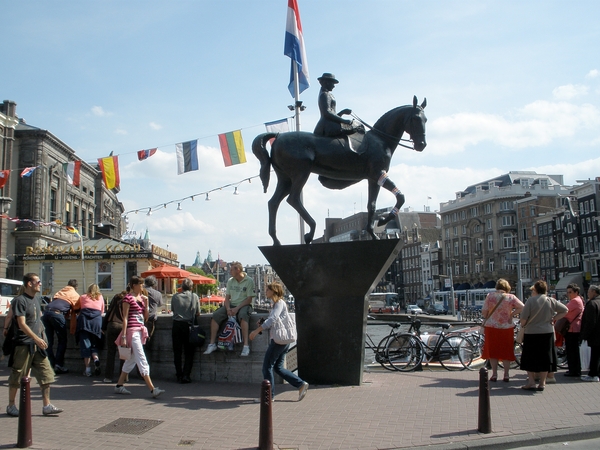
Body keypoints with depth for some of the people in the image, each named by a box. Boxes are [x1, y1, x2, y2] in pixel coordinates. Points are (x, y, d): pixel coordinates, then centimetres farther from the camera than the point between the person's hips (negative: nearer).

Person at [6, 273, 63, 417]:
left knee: (46, 374, 2)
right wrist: (36, 338, -26)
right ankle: (11, 406, 21)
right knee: (17, 376, 5)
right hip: (23, 344, -7)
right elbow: (22, 324, -19)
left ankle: (47, 406, 6)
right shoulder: (20, 300, -12)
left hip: (37, 345, 7)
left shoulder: (36, 298, 12)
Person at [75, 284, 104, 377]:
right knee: (94, 343, 11)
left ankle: (88, 369, -9)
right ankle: (96, 358, -19)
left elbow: (79, 309, 33)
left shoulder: (83, 297, 24)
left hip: (84, 318, -1)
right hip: (97, 319, 1)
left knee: (85, 343, -2)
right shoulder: (100, 297, 25)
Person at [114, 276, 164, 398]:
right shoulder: (128, 298, -7)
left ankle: (119, 386, 26)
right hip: (132, 331, -8)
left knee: (131, 360, 14)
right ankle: (152, 389, -15)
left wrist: (146, 304, 1)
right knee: (142, 360, -11)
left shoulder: (142, 298, 14)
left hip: (140, 331, 8)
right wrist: (123, 336, -13)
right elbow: (125, 318, -10)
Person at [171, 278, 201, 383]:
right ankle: (186, 375, -1)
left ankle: (179, 375, 10)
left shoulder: (175, 296, 2)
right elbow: (198, 313, 6)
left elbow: (173, 310, 14)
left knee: (177, 352, 9)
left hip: (176, 325, 1)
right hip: (188, 325, -1)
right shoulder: (194, 296, 0)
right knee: (189, 352, 7)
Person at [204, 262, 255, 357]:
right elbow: (227, 297, 10)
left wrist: (237, 308, -20)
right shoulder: (230, 281, 10)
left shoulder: (249, 281, -6)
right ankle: (212, 344, -13)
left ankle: (246, 345, -41)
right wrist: (228, 308, -10)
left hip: (244, 305, -5)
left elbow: (249, 299, -10)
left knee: (243, 315, -39)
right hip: (231, 305, 5)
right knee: (216, 315, -18)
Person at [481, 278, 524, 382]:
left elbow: (484, 312, -7)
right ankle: (506, 375, 14)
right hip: (507, 327, 1)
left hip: (491, 327, -1)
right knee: (506, 351, 11)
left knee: (492, 350, 10)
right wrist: (511, 313, 0)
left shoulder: (490, 296, -6)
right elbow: (522, 307, -7)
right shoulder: (511, 297, -5)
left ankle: (494, 374, 11)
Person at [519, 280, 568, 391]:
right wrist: (552, 319, 7)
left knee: (530, 358, 8)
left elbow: (523, 318, -13)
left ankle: (531, 382, 4)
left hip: (532, 333, -3)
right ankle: (542, 383, 13)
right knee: (545, 358, 10)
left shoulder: (530, 301, -12)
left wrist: (523, 324, 7)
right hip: (547, 332, 3)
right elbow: (565, 311, 6)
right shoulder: (551, 301, -1)